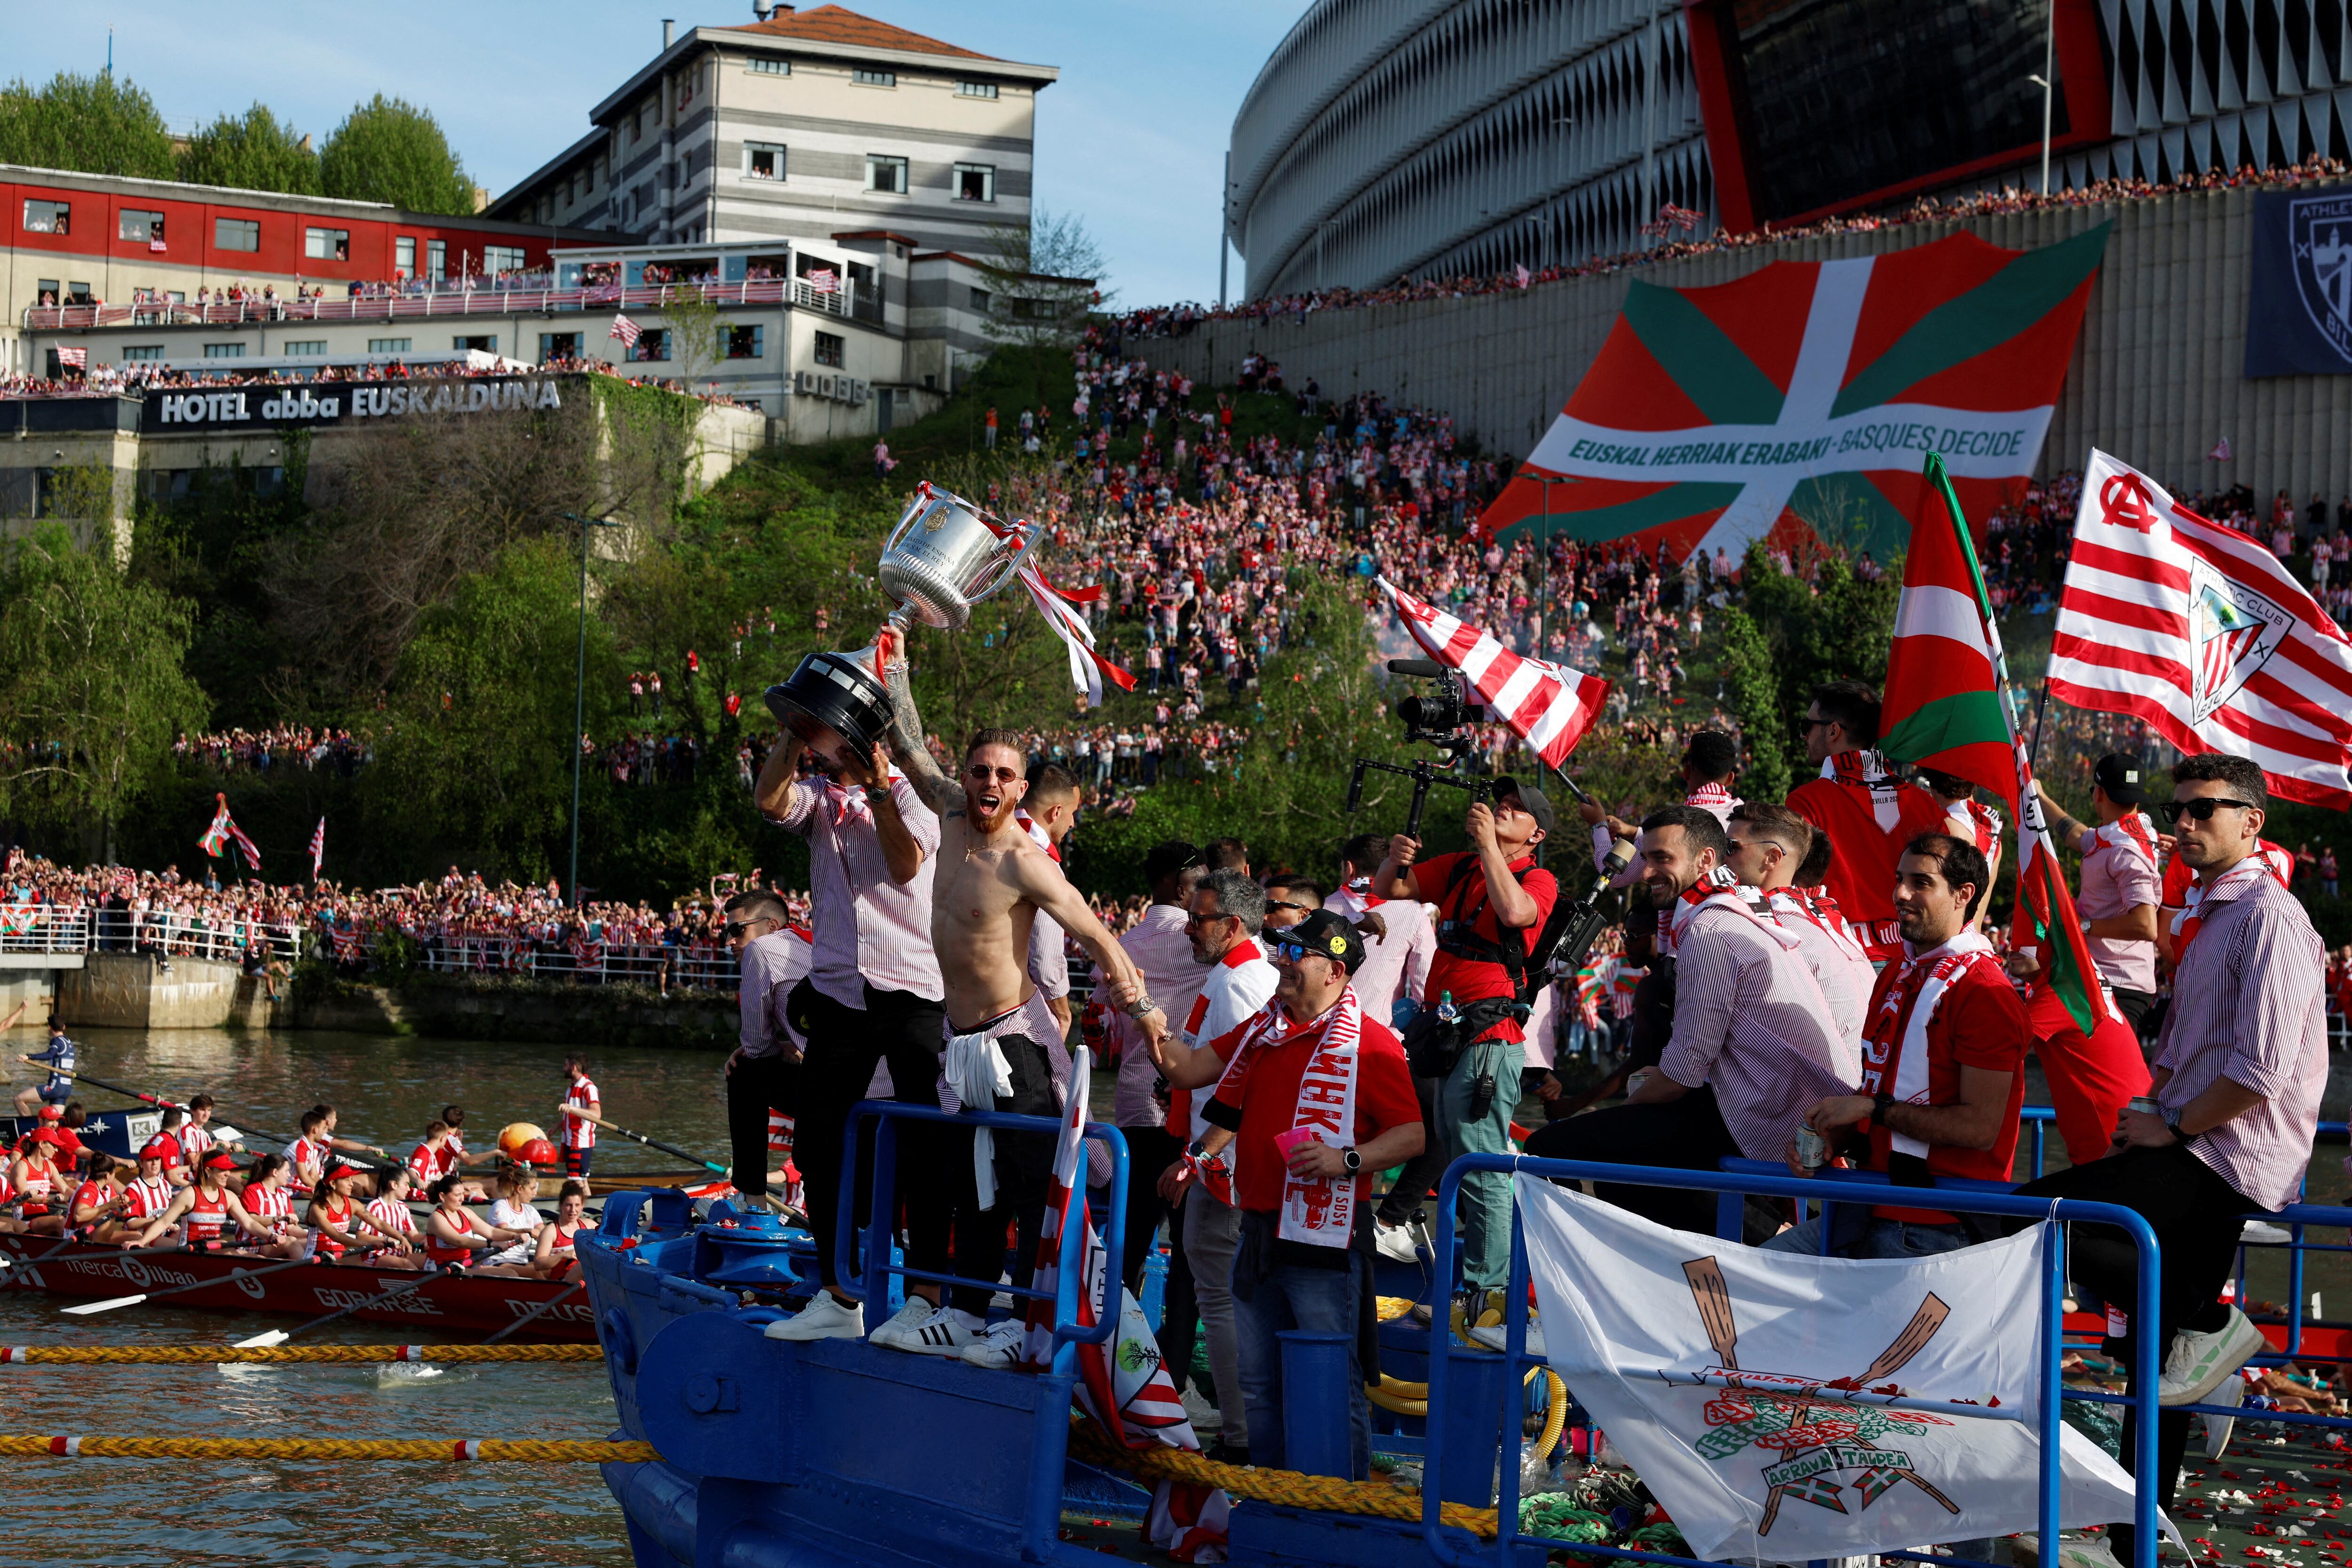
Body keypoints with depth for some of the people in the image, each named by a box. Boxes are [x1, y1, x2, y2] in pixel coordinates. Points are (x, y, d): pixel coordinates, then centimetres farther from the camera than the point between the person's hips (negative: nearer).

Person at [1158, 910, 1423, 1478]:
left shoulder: (1370, 1043, -9)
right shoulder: (1262, 1030, 13)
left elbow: (1412, 1135, -10)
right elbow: (1188, 1070, 15)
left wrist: (1346, 1160, -23)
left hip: (1325, 1243, -7)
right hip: (1259, 1233, 7)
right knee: (1257, 1383, 14)